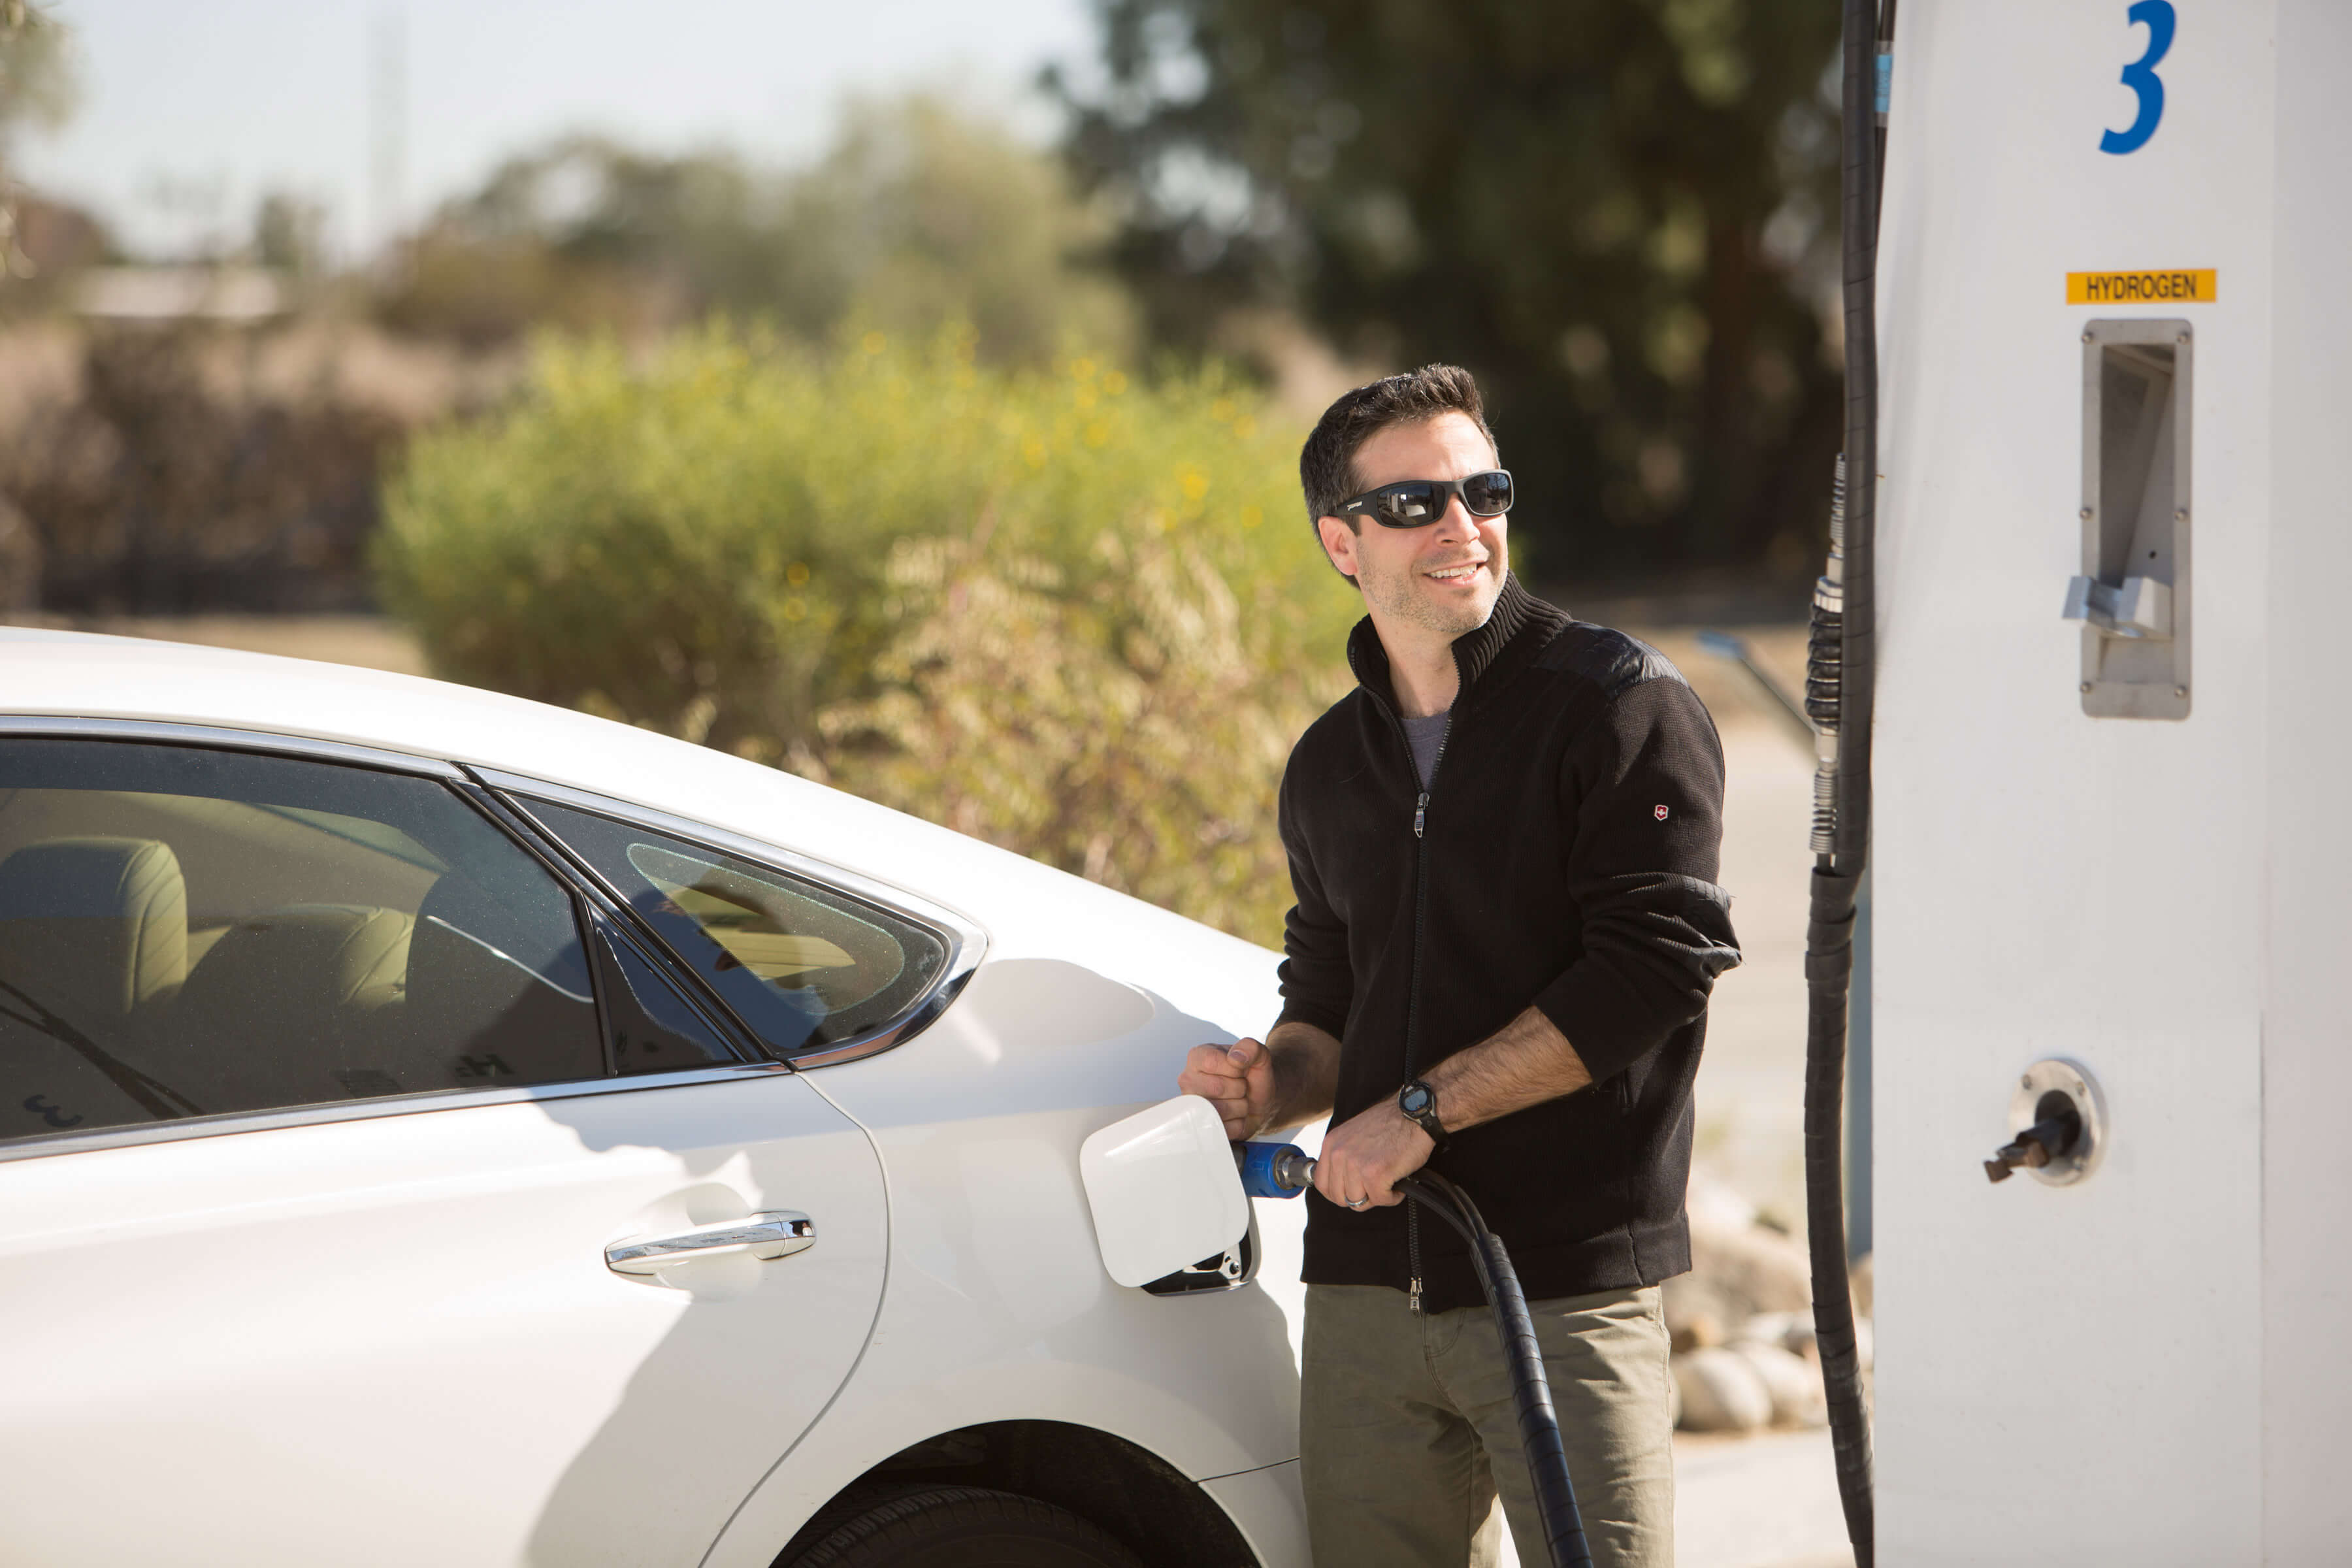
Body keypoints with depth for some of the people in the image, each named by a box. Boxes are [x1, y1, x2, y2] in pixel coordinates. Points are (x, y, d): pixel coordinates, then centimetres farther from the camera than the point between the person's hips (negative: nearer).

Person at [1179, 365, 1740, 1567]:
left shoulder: (1622, 709, -3)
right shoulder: (1328, 767, 16)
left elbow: (1650, 970, -13)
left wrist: (1423, 1108, -14)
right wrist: (1272, 1086, 3)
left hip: (1569, 1285, -5)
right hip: (1368, 1283, 5)